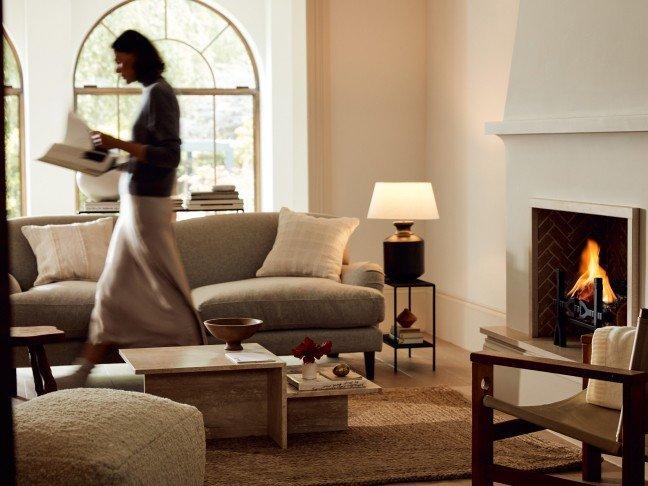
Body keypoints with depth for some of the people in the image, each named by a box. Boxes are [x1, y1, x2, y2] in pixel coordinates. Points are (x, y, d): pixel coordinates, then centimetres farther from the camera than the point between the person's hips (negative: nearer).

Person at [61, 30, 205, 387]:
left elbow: (170, 156, -22)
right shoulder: (152, 92, 15)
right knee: (112, 290, 11)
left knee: (166, 292, -2)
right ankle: (83, 372, 16)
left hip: (147, 207, -10)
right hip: (136, 206, 10)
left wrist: (119, 144, -23)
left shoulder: (158, 94, -14)